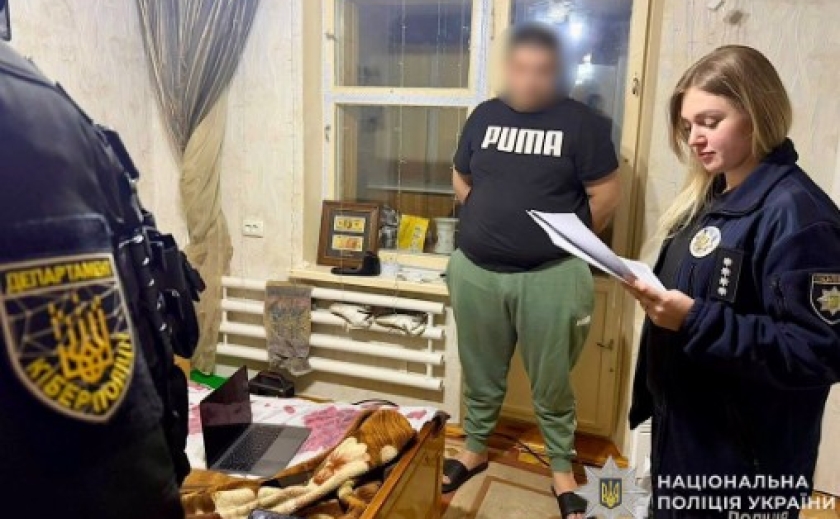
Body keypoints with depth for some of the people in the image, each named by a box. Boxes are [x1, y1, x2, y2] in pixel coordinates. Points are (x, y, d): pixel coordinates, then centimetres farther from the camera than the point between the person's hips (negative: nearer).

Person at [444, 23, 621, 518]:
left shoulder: (581, 121, -6)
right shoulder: (484, 116, 6)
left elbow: (607, 197, -4)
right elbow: (461, 181, 17)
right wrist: (490, 222, 9)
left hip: (549, 277, -3)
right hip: (476, 271, 4)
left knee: (552, 383, 11)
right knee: (481, 374, 19)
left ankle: (563, 468, 33)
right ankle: (476, 449, 41)